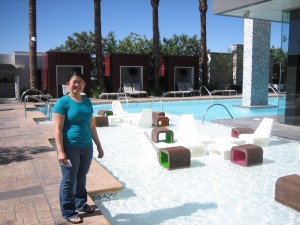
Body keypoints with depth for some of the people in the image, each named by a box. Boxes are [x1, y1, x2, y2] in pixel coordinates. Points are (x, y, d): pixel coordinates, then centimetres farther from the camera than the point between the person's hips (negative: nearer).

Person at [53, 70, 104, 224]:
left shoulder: (87, 102, 9)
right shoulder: (63, 102, -9)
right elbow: (58, 129, -13)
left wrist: (99, 146, 15)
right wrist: (61, 151, -19)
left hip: (86, 147, 6)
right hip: (70, 148, -5)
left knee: (81, 178, 18)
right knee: (69, 180, 5)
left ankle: (81, 204, 37)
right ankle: (68, 212, 20)